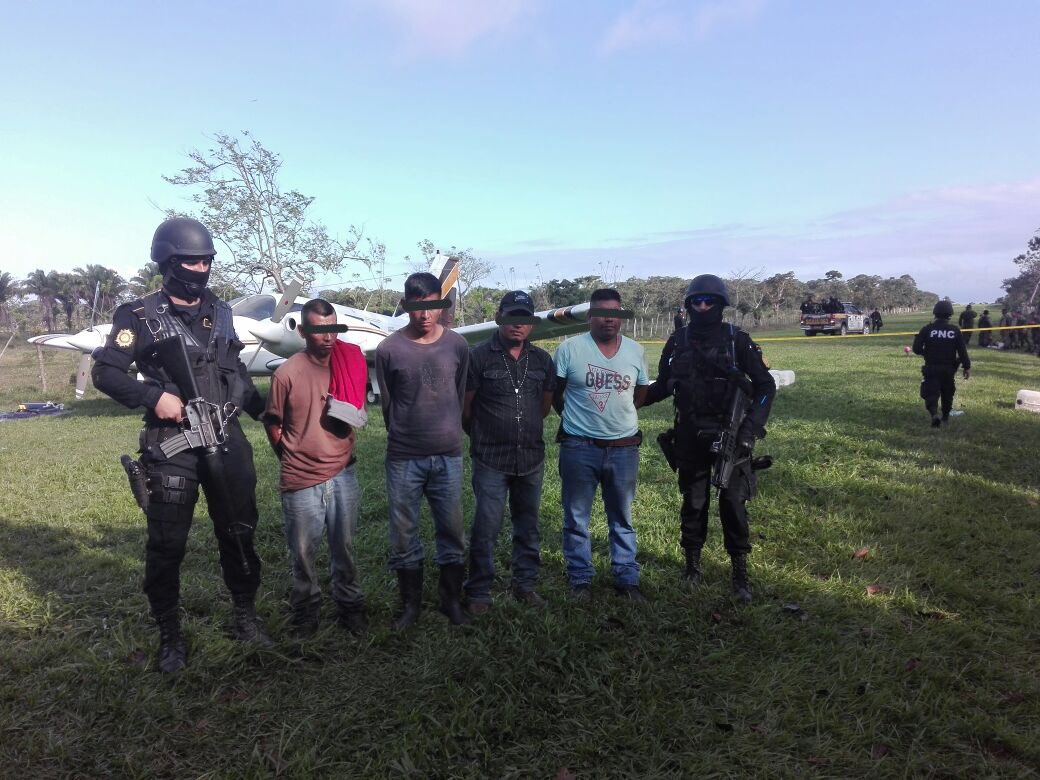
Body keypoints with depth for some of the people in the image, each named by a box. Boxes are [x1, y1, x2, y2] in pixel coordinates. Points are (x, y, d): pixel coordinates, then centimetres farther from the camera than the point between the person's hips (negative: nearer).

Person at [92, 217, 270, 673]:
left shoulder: (220, 312, 10)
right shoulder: (140, 316, -4)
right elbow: (105, 372, -3)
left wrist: (265, 412, 16)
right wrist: (153, 397, -17)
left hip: (226, 439, 4)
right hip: (171, 444, -4)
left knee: (239, 533, 11)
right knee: (167, 544, 4)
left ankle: (245, 617, 28)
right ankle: (170, 636, 22)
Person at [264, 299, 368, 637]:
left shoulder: (351, 362, -3)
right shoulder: (287, 373, -12)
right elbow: (272, 423, 1)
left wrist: (342, 450, 8)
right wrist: (293, 459, 4)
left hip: (343, 475, 3)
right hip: (302, 481, -2)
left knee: (344, 547, 14)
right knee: (303, 552, 11)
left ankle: (350, 604, 31)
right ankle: (307, 609, 31)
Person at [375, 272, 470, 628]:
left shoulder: (457, 345, -2)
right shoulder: (388, 349, -7)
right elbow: (387, 402, 4)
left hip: (448, 456, 1)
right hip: (403, 458, -1)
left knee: (452, 531, 10)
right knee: (404, 534, 9)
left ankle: (451, 599, 28)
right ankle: (411, 603, 26)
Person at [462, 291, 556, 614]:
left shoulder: (542, 359, 7)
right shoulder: (478, 356, -6)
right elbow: (464, 408, -2)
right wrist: (484, 438, 8)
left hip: (532, 458, 4)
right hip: (490, 460, -4)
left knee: (528, 526, 14)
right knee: (486, 527, 0)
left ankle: (525, 584, 30)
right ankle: (479, 591, 16)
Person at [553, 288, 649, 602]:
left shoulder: (635, 351, 2)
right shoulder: (570, 348, -7)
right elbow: (554, 392, 2)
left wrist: (617, 415, 11)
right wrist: (576, 418, 6)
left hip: (624, 448, 3)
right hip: (579, 447, -2)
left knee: (622, 519, 14)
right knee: (576, 518, 8)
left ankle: (627, 579, 26)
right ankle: (580, 579, 23)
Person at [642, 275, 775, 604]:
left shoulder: (736, 339, -4)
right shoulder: (678, 342, 3)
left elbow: (765, 385, -1)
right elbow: (663, 385, 12)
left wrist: (751, 427, -11)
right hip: (690, 438, 2)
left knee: (732, 503, 0)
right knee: (693, 502, 10)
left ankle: (739, 571, 14)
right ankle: (692, 563, 25)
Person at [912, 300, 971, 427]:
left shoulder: (927, 329, -9)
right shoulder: (955, 330, -5)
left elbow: (917, 349, -10)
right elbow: (962, 351, -5)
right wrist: (967, 367, 3)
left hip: (931, 368, -2)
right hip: (949, 368, 2)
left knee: (931, 393, -1)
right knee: (947, 393, 20)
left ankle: (934, 415, -23)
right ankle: (945, 416, 33)